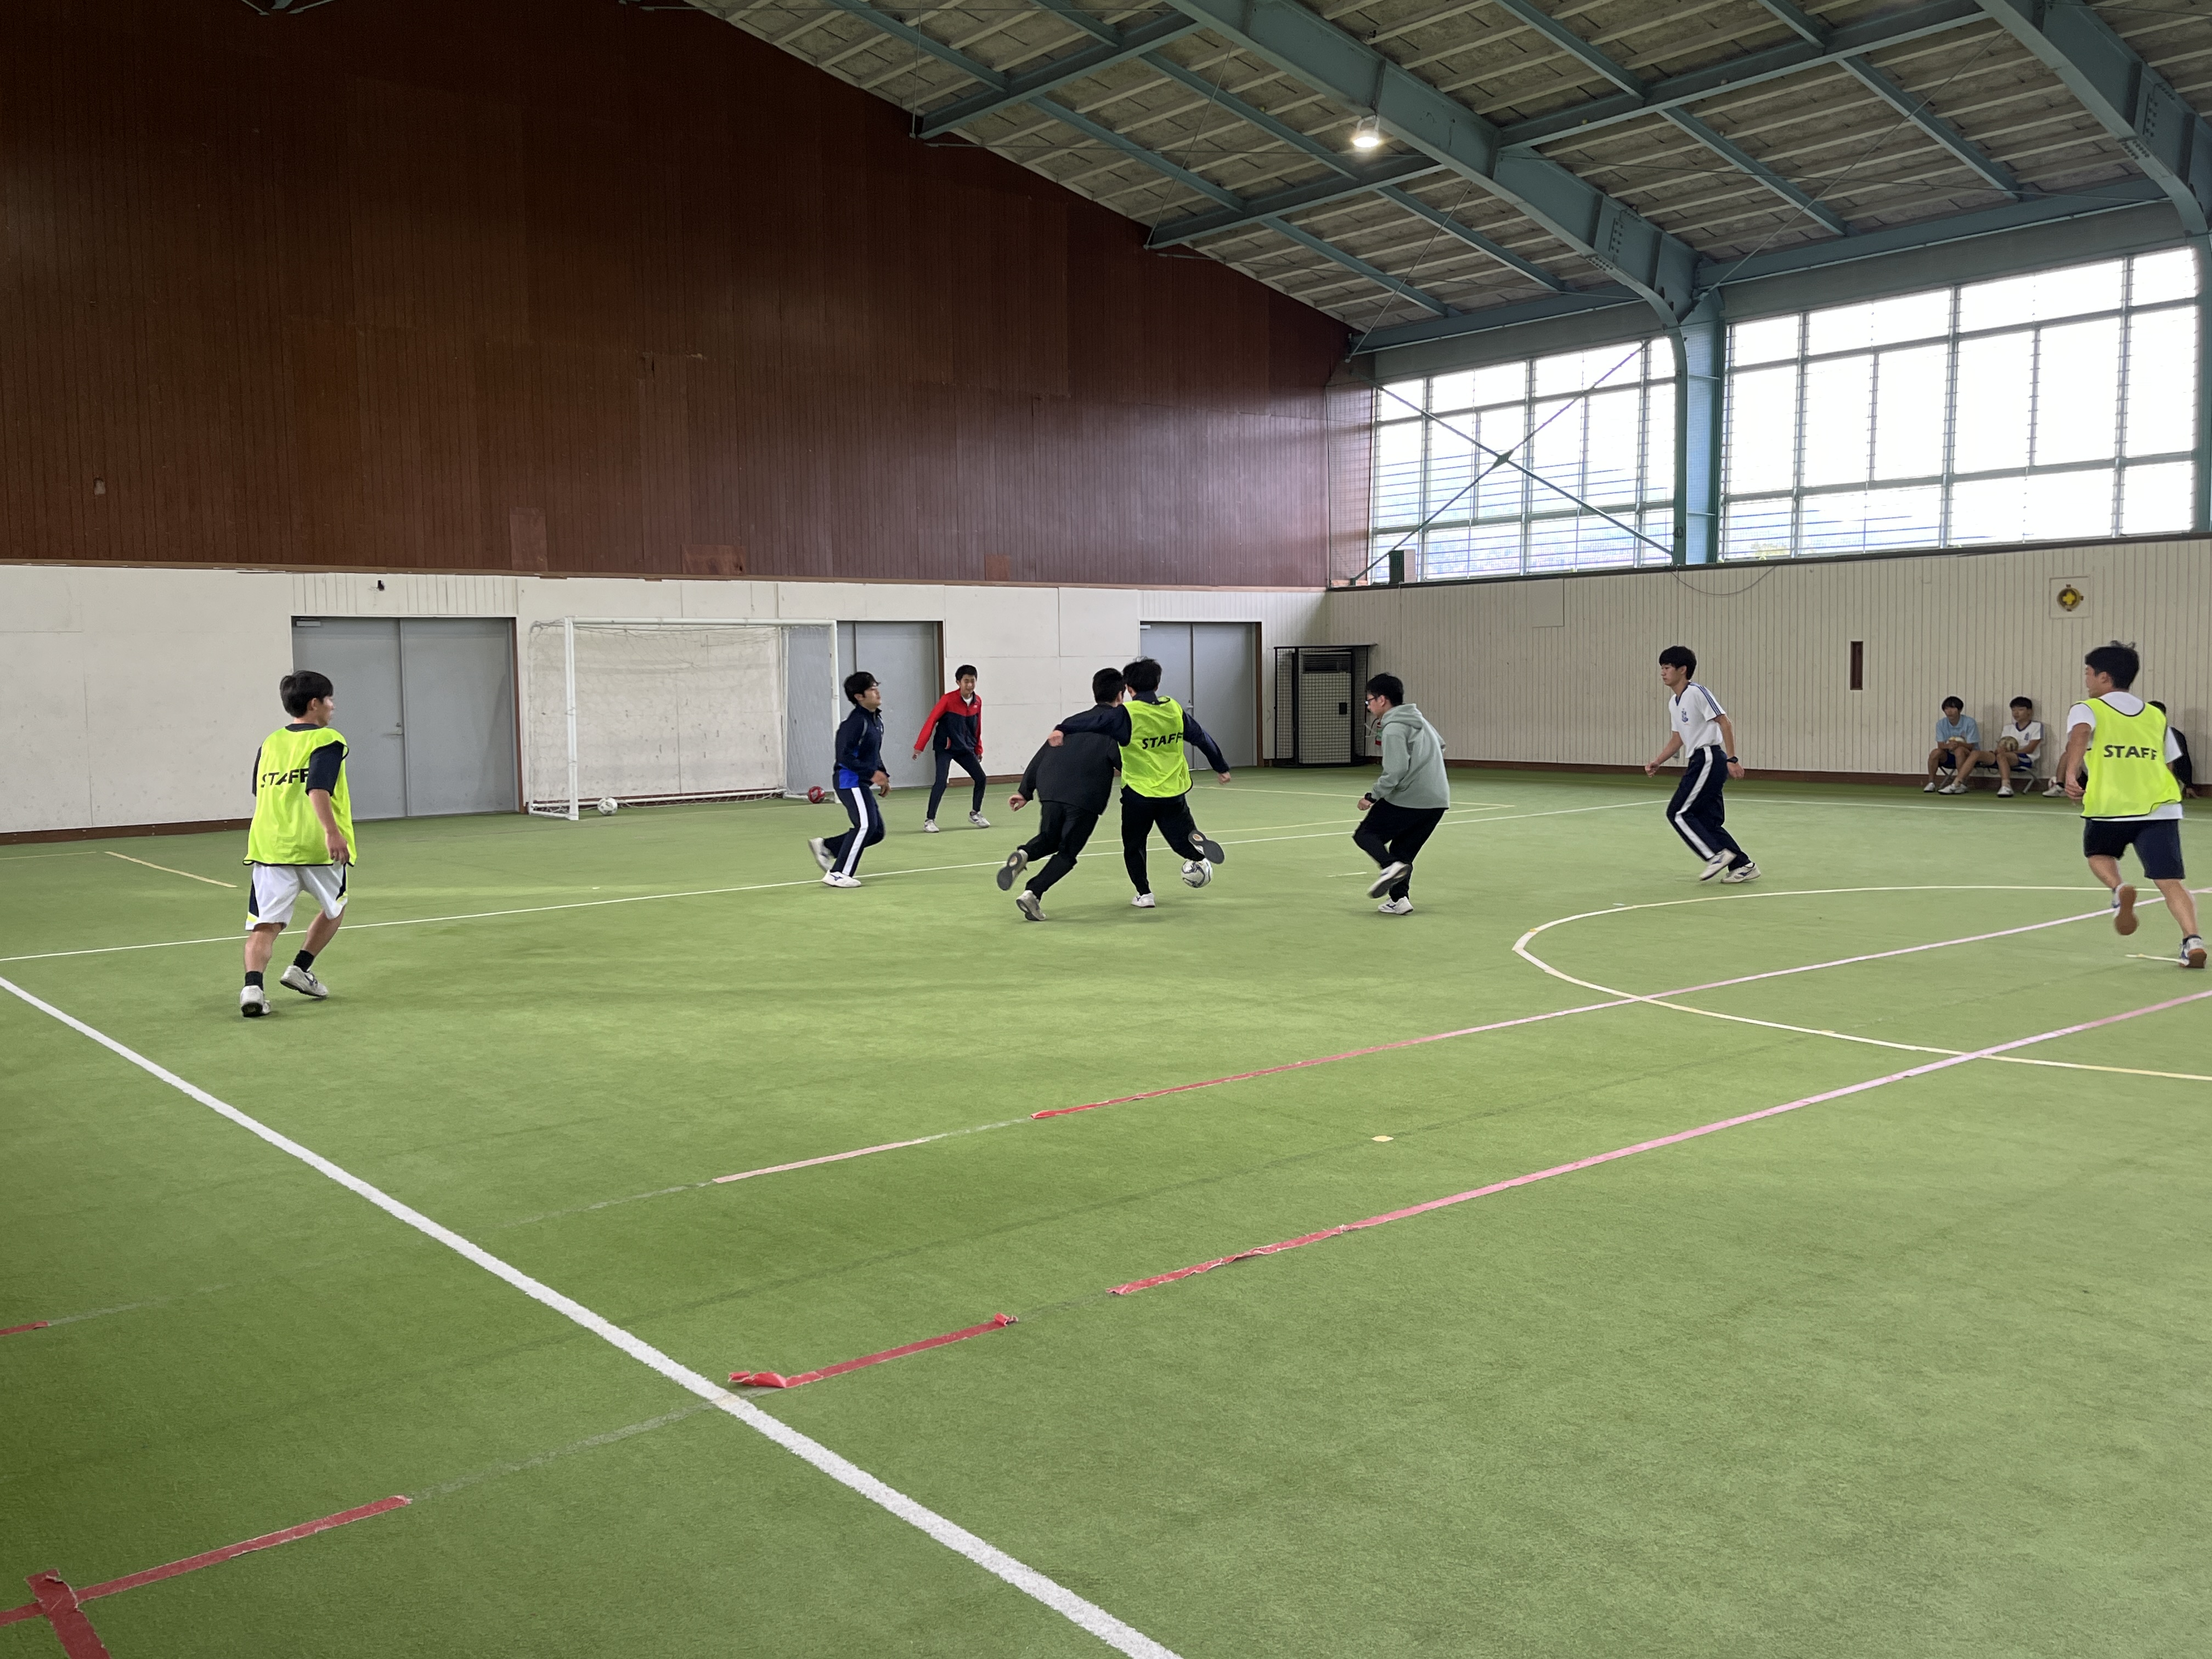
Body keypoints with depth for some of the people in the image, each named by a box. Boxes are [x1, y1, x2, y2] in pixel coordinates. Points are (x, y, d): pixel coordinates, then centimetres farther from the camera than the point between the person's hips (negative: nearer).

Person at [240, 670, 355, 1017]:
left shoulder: (269, 744, 16)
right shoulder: (328, 740, -2)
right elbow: (317, 788, -19)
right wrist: (332, 832, -28)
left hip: (269, 845, 4)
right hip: (317, 845, -4)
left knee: (264, 925, -2)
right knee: (334, 908, 23)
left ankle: (253, 985, -23)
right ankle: (301, 969, 19)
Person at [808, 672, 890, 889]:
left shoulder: (876, 720, 12)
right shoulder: (856, 721, -18)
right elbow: (845, 756, -23)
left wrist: (883, 776, 13)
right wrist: (872, 773, -24)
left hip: (862, 783, 10)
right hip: (850, 780, -10)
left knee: (877, 831, 8)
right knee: (866, 825, -21)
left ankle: (825, 847, 17)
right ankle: (838, 874, -16)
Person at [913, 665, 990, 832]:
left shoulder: (978, 702, 0)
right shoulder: (948, 699, -15)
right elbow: (931, 722, -14)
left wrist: (978, 749, 16)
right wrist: (919, 746, -17)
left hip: (965, 748, 5)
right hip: (945, 748, -5)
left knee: (981, 778, 2)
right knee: (941, 781, -17)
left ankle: (975, 814, 25)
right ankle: (930, 820, -5)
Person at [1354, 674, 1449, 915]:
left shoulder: (1394, 728, -12)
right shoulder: (1418, 719, 16)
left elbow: (1395, 772, -20)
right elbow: (1440, 745, 33)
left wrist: (1373, 796, -13)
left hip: (1407, 799, -8)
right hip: (1438, 800, 8)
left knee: (1366, 835, 2)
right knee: (1403, 850, 16)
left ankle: (1391, 866, -23)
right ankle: (1399, 898, 4)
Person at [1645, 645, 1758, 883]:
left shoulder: (1697, 692, -12)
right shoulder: (1674, 703, 16)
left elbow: (1724, 723, -15)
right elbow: (1678, 739, 24)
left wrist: (1732, 759, -20)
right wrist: (1657, 762, 13)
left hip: (1709, 759, -9)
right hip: (1698, 762, 9)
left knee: (1678, 813, -10)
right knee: (1708, 819, 7)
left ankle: (1717, 855, -8)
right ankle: (1743, 866, 11)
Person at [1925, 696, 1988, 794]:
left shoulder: (1970, 722, -13)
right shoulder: (1941, 724, -1)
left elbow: (1970, 746, -14)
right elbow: (1941, 745, -7)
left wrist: (1959, 744, -35)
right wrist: (1948, 746, -31)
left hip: (1968, 755, -4)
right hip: (1949, 756, 4)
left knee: (1959, 750, -37)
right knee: (1935, 752, -26)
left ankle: (1961, 784, -34)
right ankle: (1931, 783, -16)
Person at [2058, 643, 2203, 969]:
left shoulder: (2087, 710, 7)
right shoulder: (2156, 716, 21)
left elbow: (2080, 735, -15)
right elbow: (2169, 764, 22)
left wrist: (2071, 775, -27)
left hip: (2107, 806, -2)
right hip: (2159, 807, 3)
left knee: (2099, 854, 27)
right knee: (2171, 881, 0)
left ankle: (2119, 889, -2)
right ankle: (2192, 939, -21)